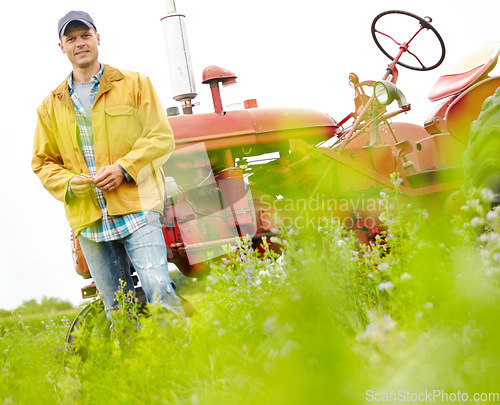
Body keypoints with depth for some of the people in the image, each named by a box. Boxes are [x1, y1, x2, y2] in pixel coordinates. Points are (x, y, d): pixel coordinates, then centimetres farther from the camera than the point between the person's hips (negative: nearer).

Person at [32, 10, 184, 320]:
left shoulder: (134, 85, 7)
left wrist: (123, 168, -12)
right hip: (89, 220, 3)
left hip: (136, 208, -3)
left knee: (158, 289, -17)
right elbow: (43, 163, 18)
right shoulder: (51, 106, 15)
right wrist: (68, 183, -3)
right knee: (117, 311, 7)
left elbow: (161, 137, 1)